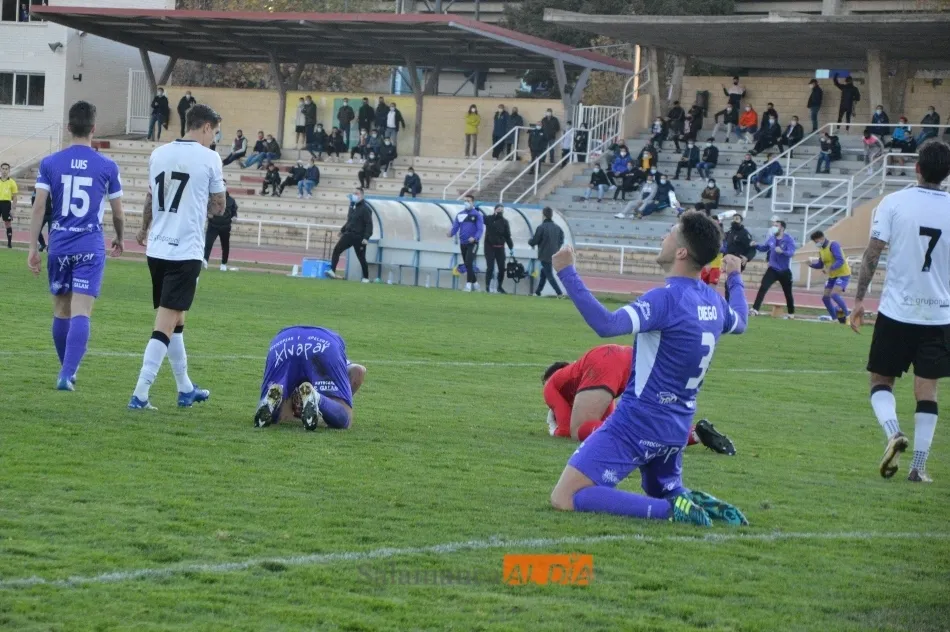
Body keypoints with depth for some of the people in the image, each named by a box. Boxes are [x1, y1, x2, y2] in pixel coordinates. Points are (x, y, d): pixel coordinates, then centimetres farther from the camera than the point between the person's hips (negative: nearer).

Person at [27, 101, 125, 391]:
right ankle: (67, 374, -20)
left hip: (59, 245, 2)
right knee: (81, 312, -8)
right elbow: (118, 213, 7)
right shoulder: (107, 167, -1)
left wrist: (32, 248, -2)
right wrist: (119, 240, 26)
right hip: (91, 247, -2)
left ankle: (67, 370, 27)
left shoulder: (50, 163, 1)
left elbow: (39, 206, -5)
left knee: (62, 310, 15)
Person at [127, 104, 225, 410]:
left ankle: (186, 389, 30)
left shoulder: (158, 154, 8)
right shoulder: (209, 158, -7)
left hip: (157, 249, 6)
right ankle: (140, 394, -15)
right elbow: (218, 206, 2)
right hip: (186, 252, -6)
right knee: (165, 325, -8)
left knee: (175, 319, 19)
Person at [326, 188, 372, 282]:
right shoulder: (352, 206, 13)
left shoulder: (365, 209, -12)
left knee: (361, 258, 2)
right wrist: (343, 230, 25)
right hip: (349, 234, 7)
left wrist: (366, 237, -24)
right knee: (336, 250, -9)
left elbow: (369, 224, -16)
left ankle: (366, 277, 16)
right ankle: (332, 271, -12)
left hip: (359, 237, -7)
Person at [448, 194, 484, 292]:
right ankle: (475, 283, 27)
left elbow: (480, 229, -10)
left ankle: (468, 284, -16)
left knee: (469, 263, -17)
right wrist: (451, 234, -17)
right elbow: (455, 227, 5)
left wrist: (475, 238, -27)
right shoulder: (460, 214, 10)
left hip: (472, 243, -6)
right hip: (463, 243, 6)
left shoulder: (477, 214, -4)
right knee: (467, 265, 11)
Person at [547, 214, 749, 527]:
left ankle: (670, 510, -21)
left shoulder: (667, 298, -21)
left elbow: (606, 325, -34)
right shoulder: (713, 301, 4)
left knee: (564, 499, -11)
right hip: (676, 429, 8)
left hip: (637, 425, -8)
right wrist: (735, 278, 46)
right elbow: (739, 322, 29)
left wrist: (567, 273, -32)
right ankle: (700, 505, -1)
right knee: (667, 494, 33)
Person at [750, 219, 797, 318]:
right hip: (772, 269, 3)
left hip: (784, 271, -3)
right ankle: (755, 310, -18)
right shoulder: (771, 239, 1)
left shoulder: (788, 239, -14)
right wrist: (756, 245, -2)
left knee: (788, 293, 12)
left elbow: (791, 252, -26)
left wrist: (782, 251, -45)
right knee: (762, 288, -14)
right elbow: (764, 248, 16)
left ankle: (791, 313, 30)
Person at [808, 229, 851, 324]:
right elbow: (820, 265, 17)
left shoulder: (833, 245, -17)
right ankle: (835, 318, 17)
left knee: (834, 294, -24)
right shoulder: (821, 250, 8)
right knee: (825, 297, 5)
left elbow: (840, 261, -27)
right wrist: (811, 264, -2)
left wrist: (829, 269, -35)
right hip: (832, 276, 9)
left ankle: (847, 315, -10)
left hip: (843, 274, -9)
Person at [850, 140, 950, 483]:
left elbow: (873, 253, -6)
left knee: (881, 380, 12)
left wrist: (859, 298, 1)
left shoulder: (894, 203, -5)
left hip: (896, 310, -1)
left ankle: (894, 432, -14)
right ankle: (919, 465, 2)